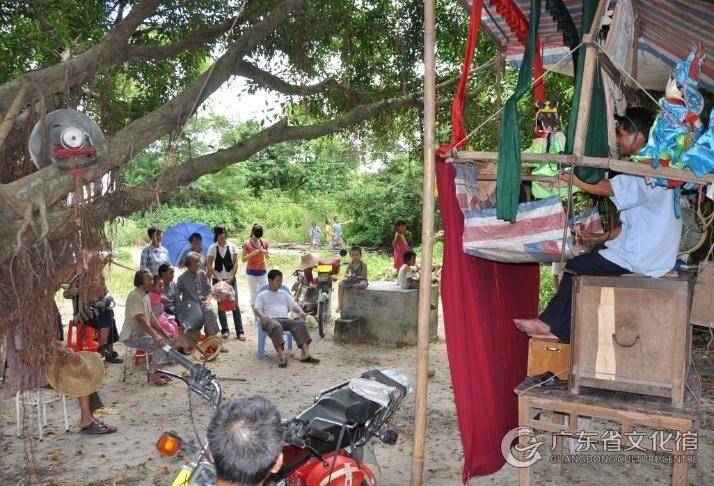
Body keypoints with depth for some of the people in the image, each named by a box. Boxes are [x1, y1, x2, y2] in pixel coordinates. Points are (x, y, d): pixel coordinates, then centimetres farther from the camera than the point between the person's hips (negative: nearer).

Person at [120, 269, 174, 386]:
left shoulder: (146, 296, 12)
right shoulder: (134, 296, -19)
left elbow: (152, 317, 14)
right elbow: (140, 319, -27)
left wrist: (164, 332, 4)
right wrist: (155, 337, -32)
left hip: (144, 331, 10)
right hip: (132, 336, -10)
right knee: (158, 344, -24)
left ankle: (158, 372, 9)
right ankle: (155, 376, -14)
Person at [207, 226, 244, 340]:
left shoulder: (232, 246, 0)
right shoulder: (212, 248, -2)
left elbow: (236, 263, 0)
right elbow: (209, 266, -5)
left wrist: (231, 278, -9)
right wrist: (218, 279, -12)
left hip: (231, 279, 0)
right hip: (217, 279, 0)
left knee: (235, 304, -4)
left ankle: (240, 332, -3)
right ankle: (224, 330, 14)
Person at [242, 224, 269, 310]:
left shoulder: (264, 242, 2)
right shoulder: (247, 244, -7)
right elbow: (243, 260, -6)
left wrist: (265, 253, -9)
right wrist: (252, 253, -20)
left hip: (262, 271, 2)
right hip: (251, 271, -2)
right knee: (253, 295, 3)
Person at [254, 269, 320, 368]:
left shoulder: (284, 293, 31)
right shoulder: (262, 295, 19)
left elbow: (293, 305, 22)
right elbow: (257, 309, 5)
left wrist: (301, 311, -1)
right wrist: (262, 315, -20)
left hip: (285, 320, 4)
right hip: (270, 320, -3)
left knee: (300, 323, -28)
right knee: (276, 326, -40)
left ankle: (306, 354, -39)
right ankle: (282, 356, -52)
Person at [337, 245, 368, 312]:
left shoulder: (363, 264, -12)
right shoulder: (350, 264, 1)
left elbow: (364, 277, -14)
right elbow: (345, 273, -3)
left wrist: (356, 277, -25)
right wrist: (349, 275, -26)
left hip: (361, 280, -4)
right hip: (352, 280, 4)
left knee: (363, 285, -41)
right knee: (340, 285, -18)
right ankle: (340, 305, -17)